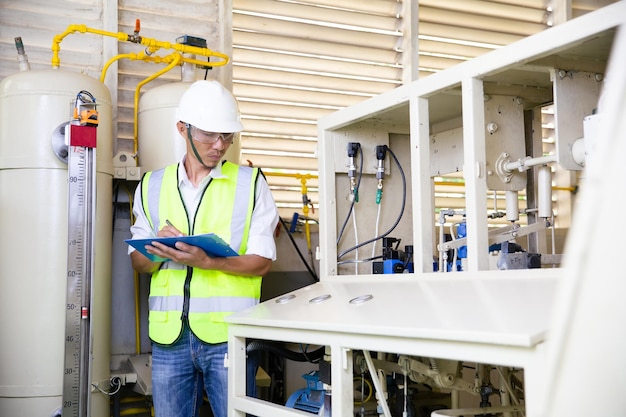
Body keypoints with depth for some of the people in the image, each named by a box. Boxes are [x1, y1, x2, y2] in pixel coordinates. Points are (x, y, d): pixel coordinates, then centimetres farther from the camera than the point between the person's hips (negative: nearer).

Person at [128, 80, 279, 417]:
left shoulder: (251, 183, 3)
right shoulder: (151, 186, 10)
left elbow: (262, 261, -2)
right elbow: (138, 263, 11)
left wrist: (207, 262, -19)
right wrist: (157, 251, -12)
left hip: (228, 334, -2)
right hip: (168, 335, 2)